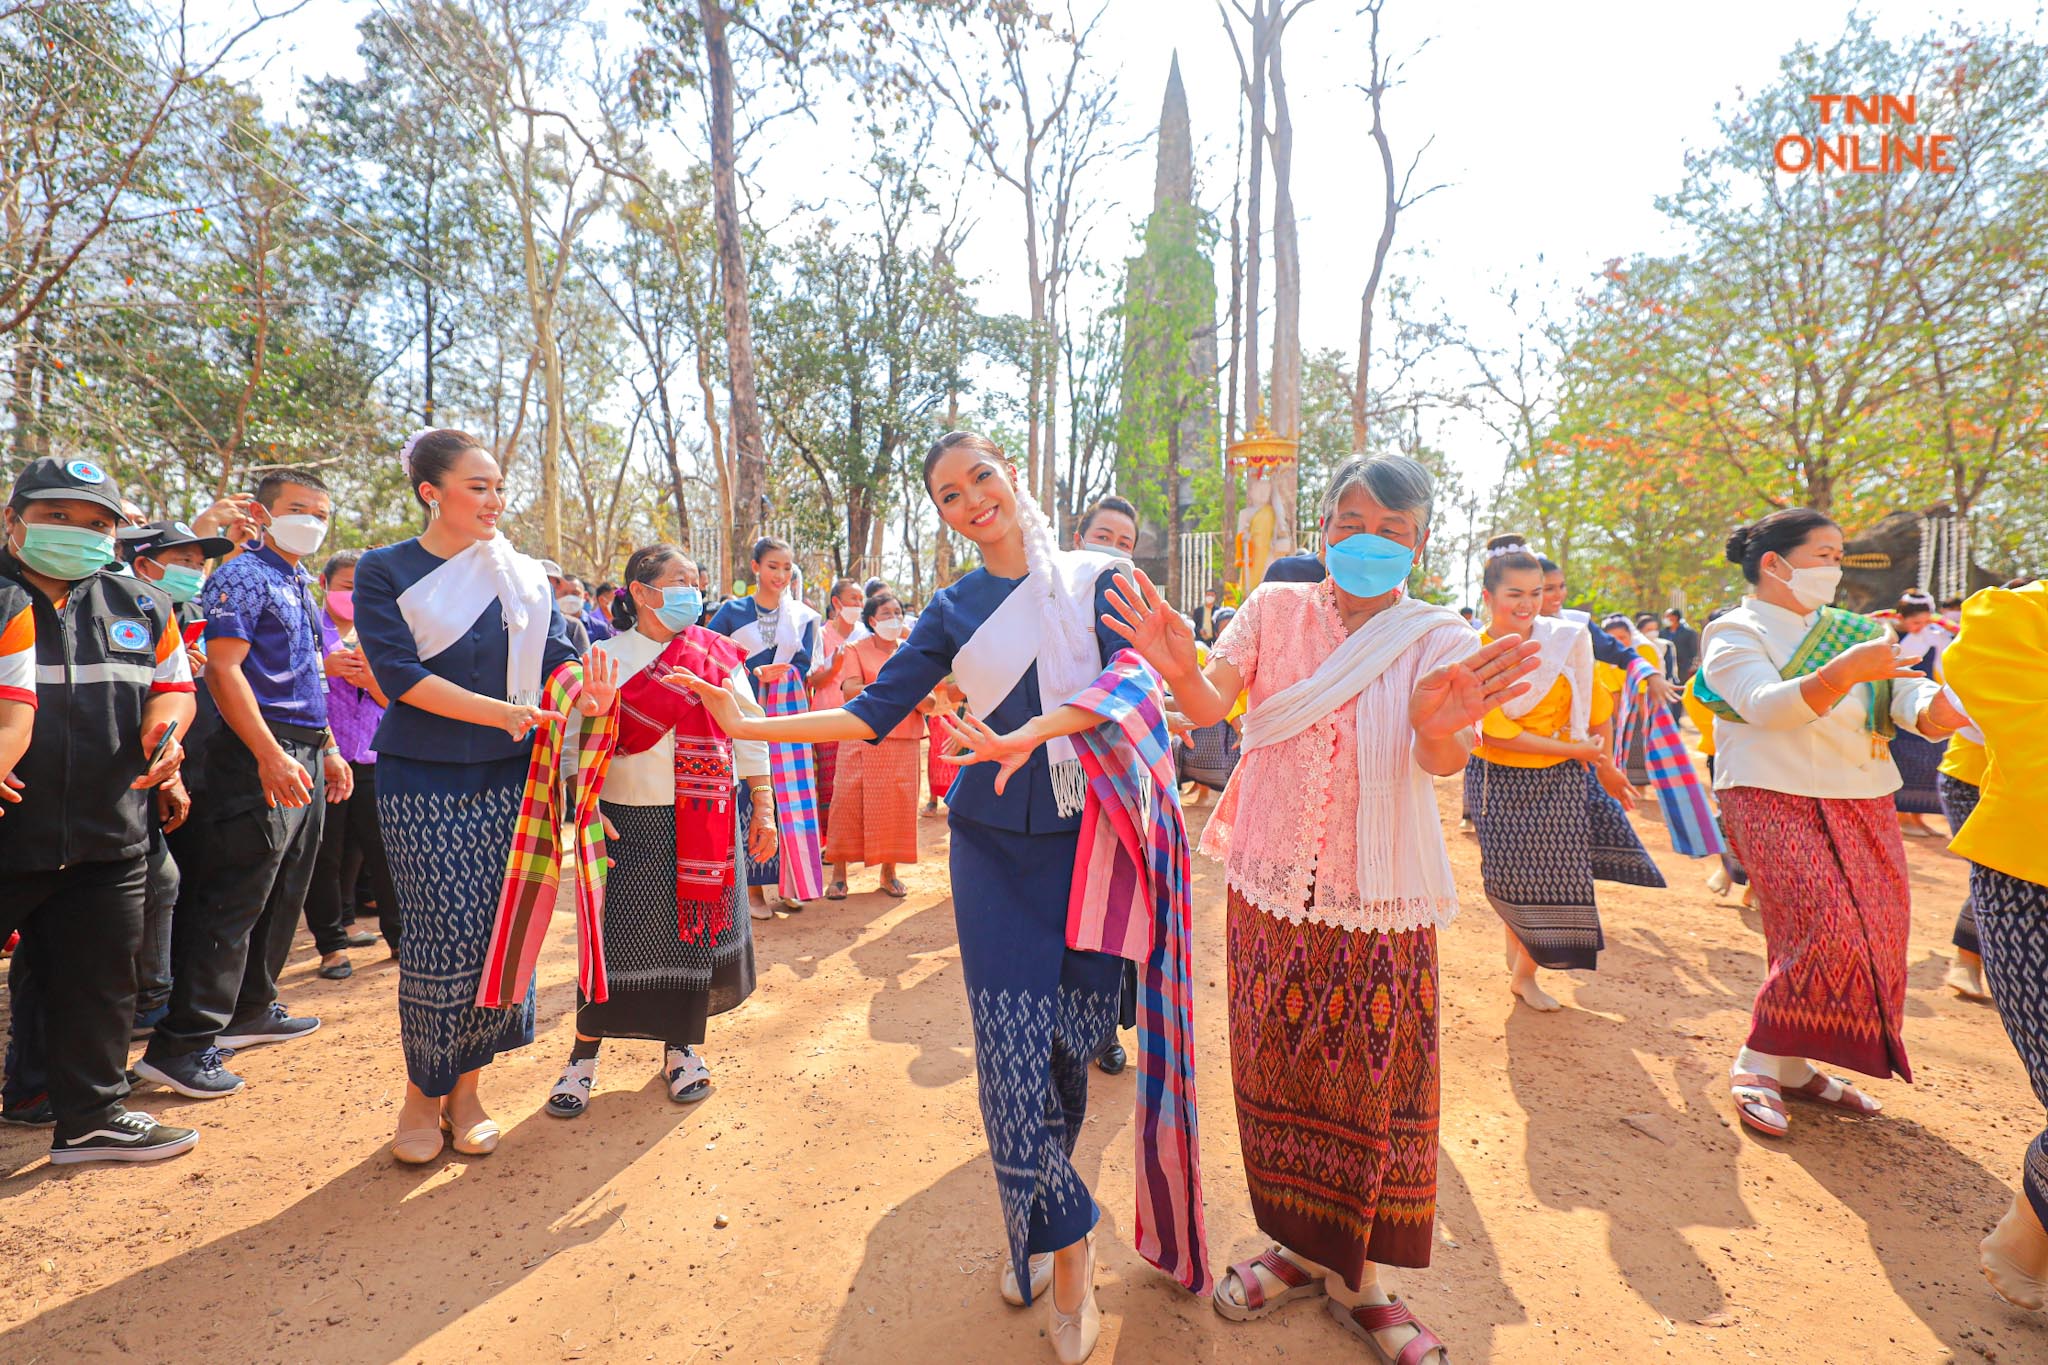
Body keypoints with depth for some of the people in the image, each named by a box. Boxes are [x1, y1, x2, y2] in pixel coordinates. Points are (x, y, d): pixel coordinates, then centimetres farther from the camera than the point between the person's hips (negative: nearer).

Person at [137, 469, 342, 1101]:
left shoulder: (301, 587, 19)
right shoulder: (242, 578, -7)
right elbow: (223, 670, -17)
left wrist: (328, 750, 21)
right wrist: (271, 755, -25)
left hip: (305, 756, 9)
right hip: (261, 755, -9)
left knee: (283, 895, 15)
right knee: (235, 897, -7)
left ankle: (251, 1009, 27)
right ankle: (181, 1044, 2)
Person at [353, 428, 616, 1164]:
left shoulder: (524, 577, 8)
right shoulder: (385, 572, -1)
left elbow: (557, 657, 1)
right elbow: (399, 674, -11)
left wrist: (583, 692, -22)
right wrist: (503, 712, -23)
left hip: (509, 779, 3)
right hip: (421, 781, -3)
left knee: (498, 933, 5)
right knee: (442, 938, -2)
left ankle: (465, 1088, 22)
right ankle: (421, 1092, 20)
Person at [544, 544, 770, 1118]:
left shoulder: (718, 656, 2)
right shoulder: (604, 657, 1)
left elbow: (748, 732, 3)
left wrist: (763, 807, 1)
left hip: (704, 820, 1)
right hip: (628, 822, -1)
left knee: (692, 929, 7)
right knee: (614, 935, 0)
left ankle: (680, 1047, 26)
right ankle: (584, 1056, 18)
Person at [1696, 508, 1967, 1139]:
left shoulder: (1854, 631, 17)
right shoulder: (1734, 633, -2)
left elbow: (1908, 694, 2)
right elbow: (1766, 706, -20)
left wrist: (1934, 711, -21)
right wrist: (1847, 671, -35)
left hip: (1863, 803, 7)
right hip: (1772, 797, -7)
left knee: (1876, 938, 3)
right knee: (1825, 929, -19)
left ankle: (1794, 1066, 17)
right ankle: (1756, 1065, -4)